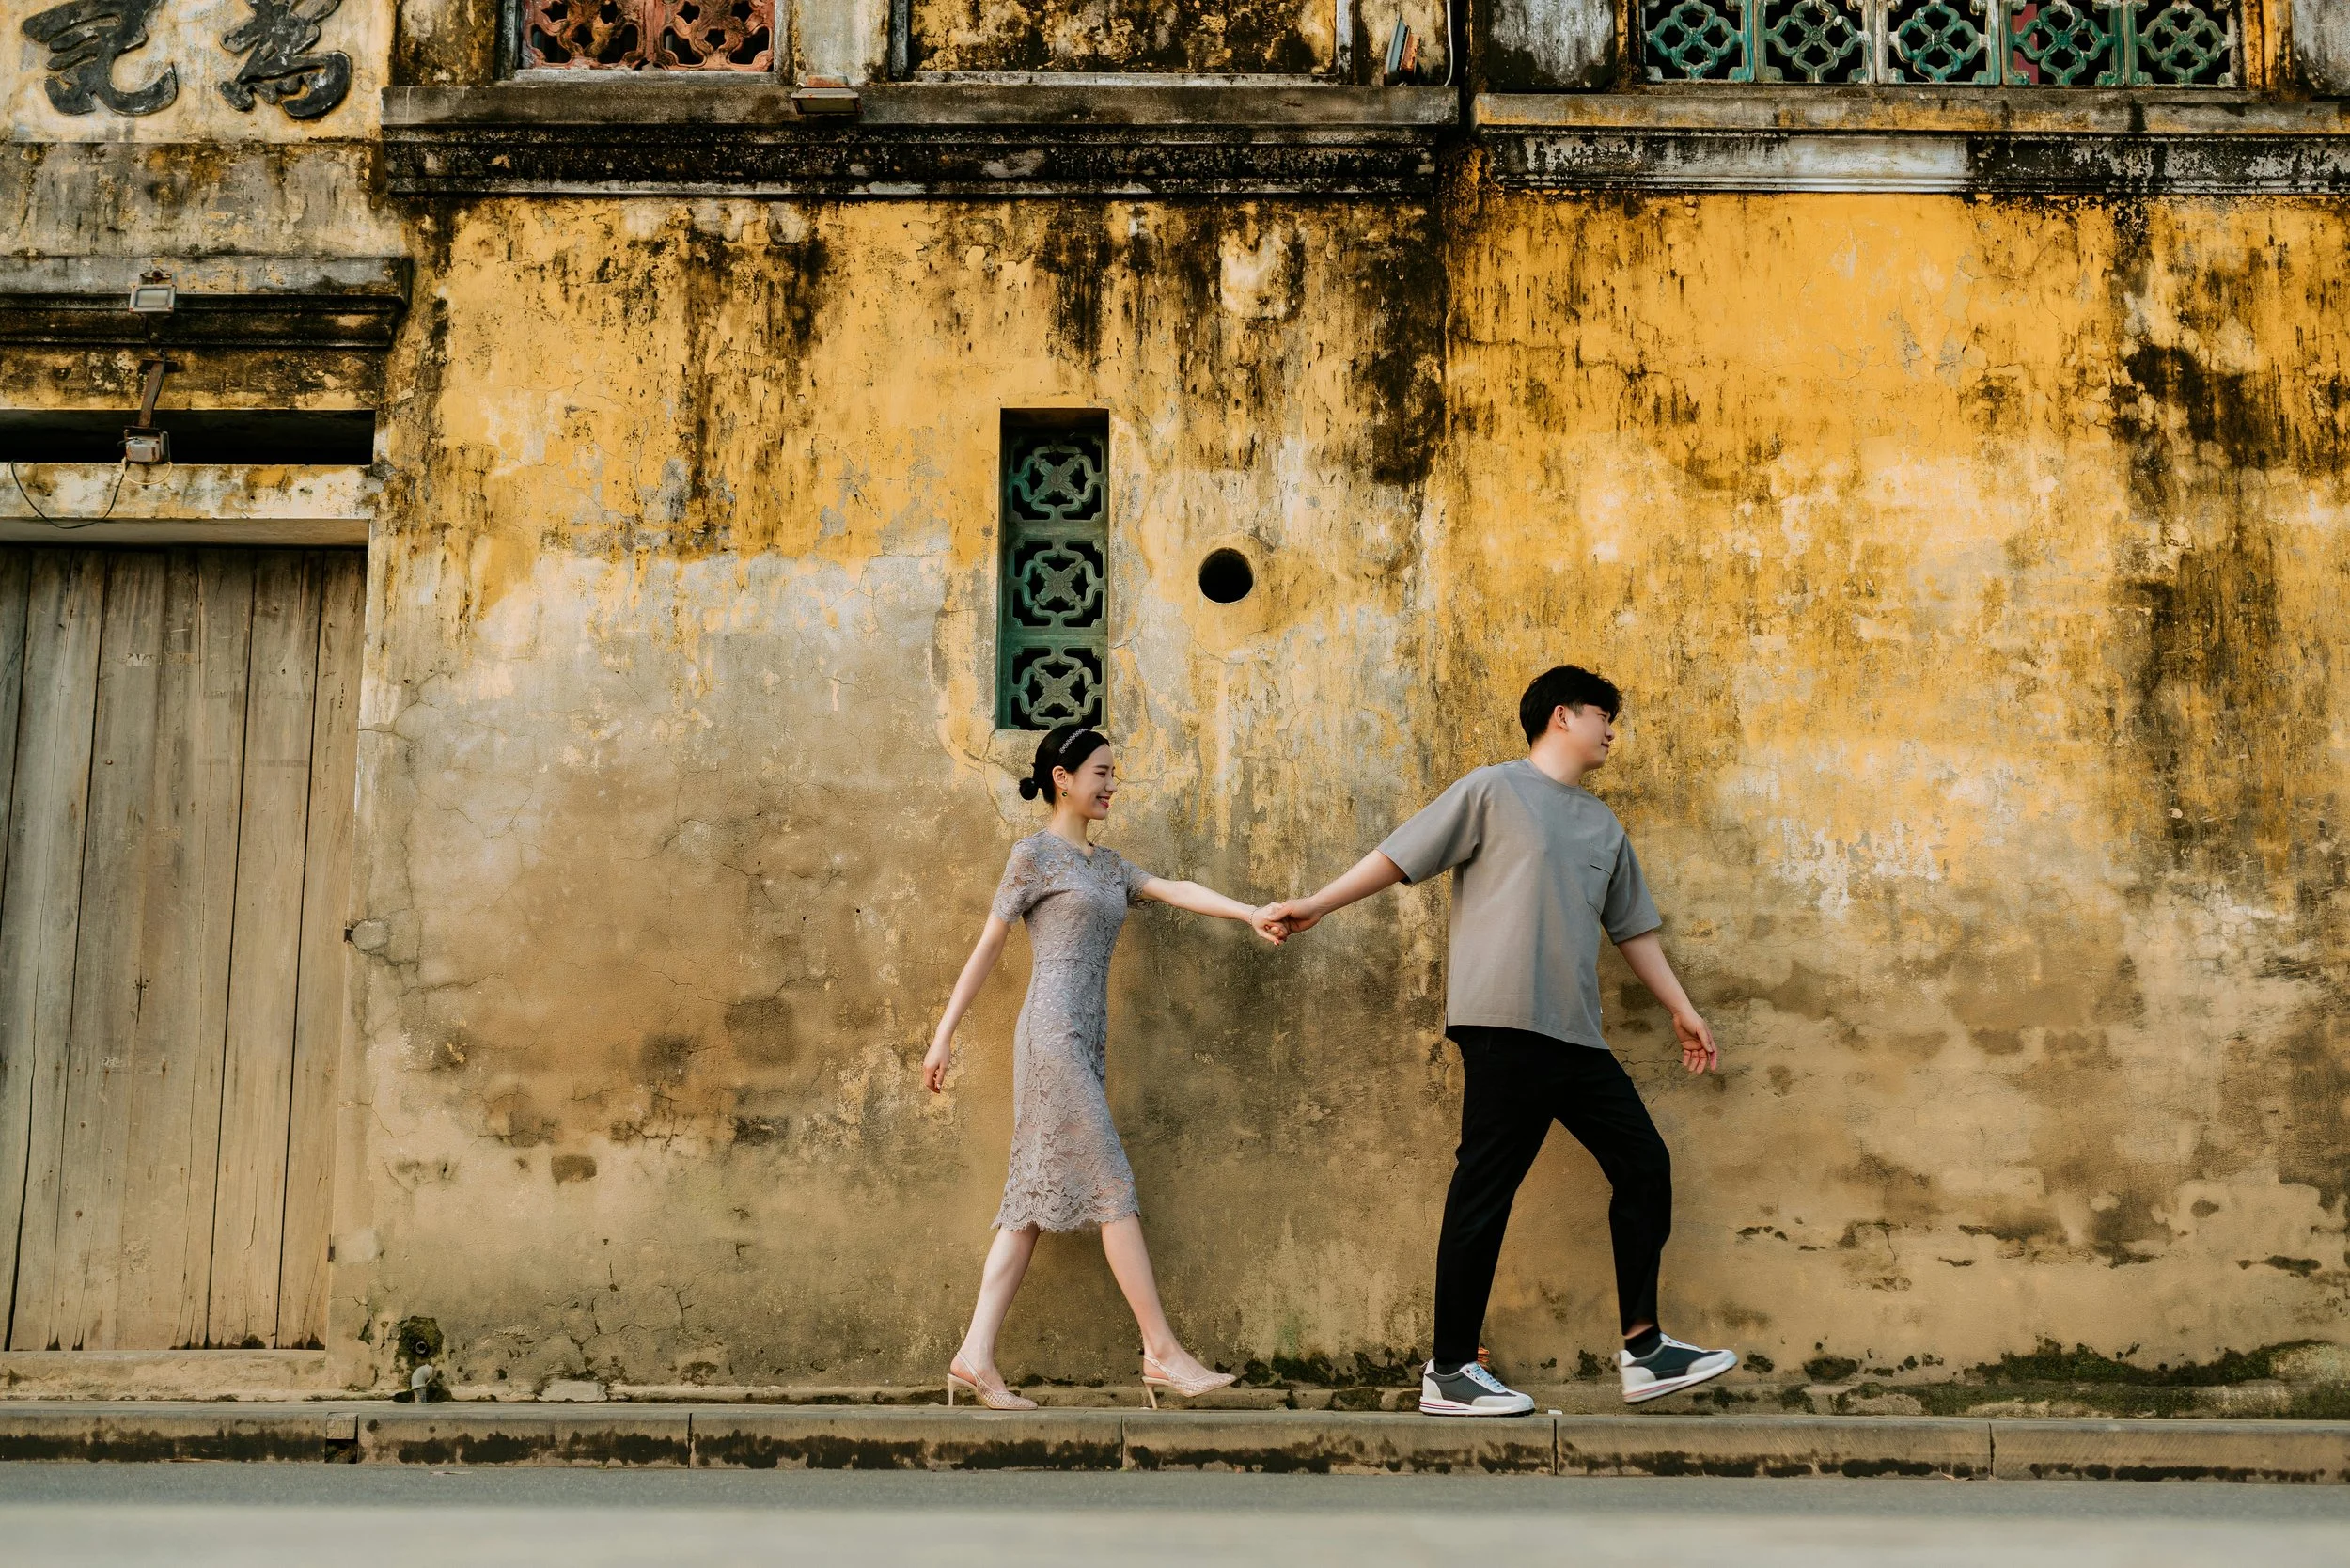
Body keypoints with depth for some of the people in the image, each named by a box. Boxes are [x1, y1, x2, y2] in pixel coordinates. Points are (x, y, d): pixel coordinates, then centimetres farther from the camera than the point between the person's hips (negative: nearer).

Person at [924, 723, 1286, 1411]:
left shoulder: (1108, 865, 21)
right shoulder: (1035, 854, 0)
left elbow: (1177, 890, 8)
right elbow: (986, 948, -1)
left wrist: (1252, 913, -7)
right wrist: (943, 1036, -2)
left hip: (1086, 1044, 8)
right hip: (1052, 1035, -8)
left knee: (1037, 1198, 2)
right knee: (1112, 1186, -8)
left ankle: (976, 1356, 1)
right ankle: (1162, 1351, -6)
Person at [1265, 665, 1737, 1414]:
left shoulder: (1605, 827, 21)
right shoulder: (1493, 790, 1)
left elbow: (1634, 929, 26)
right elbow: (1400, 855, 1)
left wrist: (1683, 1011, 25)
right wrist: (1317, 905, -2)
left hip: (1577, 1037, 8)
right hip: (1504, 1024, -8)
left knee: (1644, 1164, 5)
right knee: (1486, 1185, -6)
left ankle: (1643, 1349, 13)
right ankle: (1449, 1372, 1)